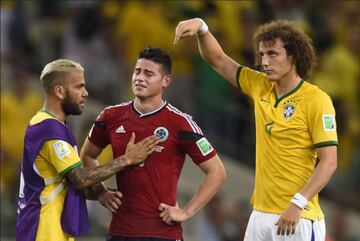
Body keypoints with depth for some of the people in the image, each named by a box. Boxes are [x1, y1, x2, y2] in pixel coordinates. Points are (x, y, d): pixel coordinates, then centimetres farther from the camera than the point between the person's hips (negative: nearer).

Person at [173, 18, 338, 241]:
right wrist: (201, 27, 0)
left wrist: (298, 204, -22)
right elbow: (218, 59, 18)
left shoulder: (316, 100, -10)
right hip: (261, 214, 6)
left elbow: (329, 162, -13)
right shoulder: (260, 88, 9)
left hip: (297, 218, -6)